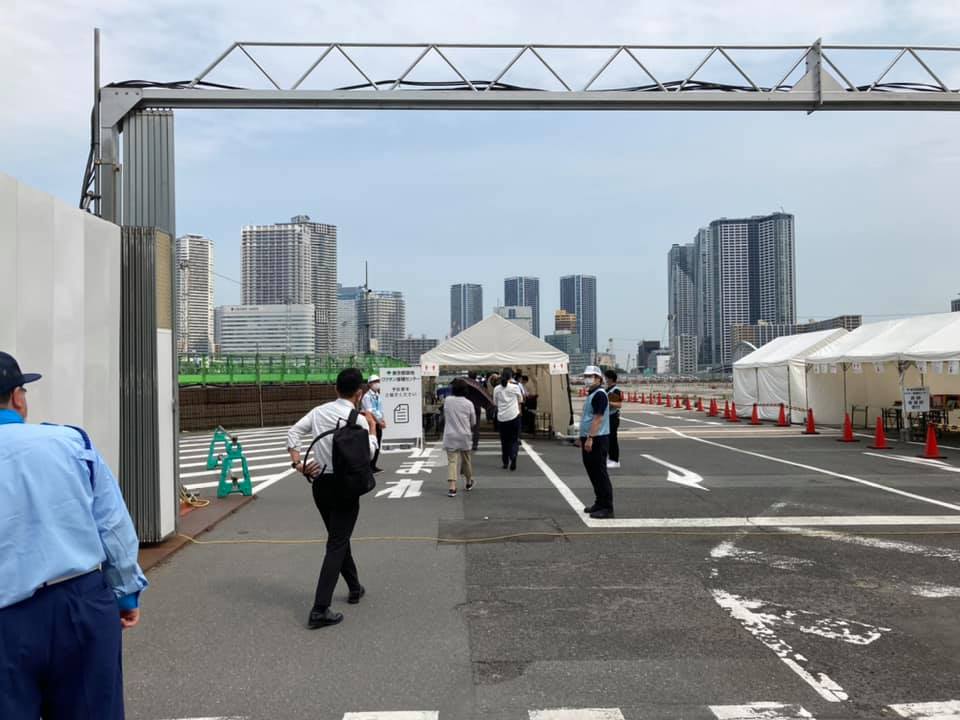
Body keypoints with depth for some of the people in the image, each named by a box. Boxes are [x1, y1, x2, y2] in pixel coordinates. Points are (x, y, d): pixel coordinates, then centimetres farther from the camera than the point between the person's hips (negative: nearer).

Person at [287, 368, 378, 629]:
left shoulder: (319, 412, 3)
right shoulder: (358, 420, -14)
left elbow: (293, 433, 1)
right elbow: (369, 453, -10)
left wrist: (298, 463, -1)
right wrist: (372, 427, 2)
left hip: (320, 484, 6)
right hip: (345, 486, -6)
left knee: (338, 537, 22)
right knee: (336, 545, -2)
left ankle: (354, 588, 38)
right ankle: (320, 610, -8)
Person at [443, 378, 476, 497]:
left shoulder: (447, 401, -5)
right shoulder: (469, 404, -7)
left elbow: (445, 417, 6)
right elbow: (473, 422, 1)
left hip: (450, 435, 0)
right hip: (465, 435, 0)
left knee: (452, 460, -2)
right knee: (466, 459, 17)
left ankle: (452, 487, -16)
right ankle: (469, 483, 35)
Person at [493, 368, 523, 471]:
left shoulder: (497, 389, 1)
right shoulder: (515, 387, -5)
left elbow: (495, 403, 11)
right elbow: (521, 400, 7)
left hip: (501, 417, 2)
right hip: (514, 416, -2)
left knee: (504, 441, 14)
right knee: (514, 440, 3)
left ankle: (505, 462, 19)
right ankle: (513, 456, -23)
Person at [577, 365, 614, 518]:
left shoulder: (599, 395, -14)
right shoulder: (591, 395, 16)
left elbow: (598, 418, -22)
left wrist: (590, 438, -25)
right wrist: (582, 437, 23)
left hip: (597, 440, -10)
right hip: (588, 438, 10)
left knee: (600, 473, -7)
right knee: (592, 472, 15)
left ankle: (607, 508, -3)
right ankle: (599, 503, 25)